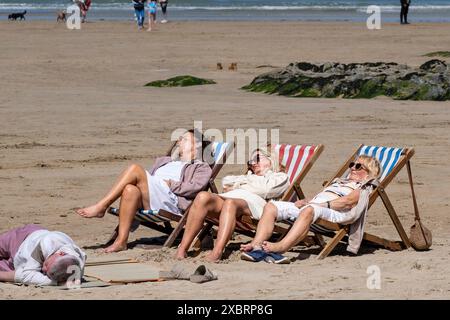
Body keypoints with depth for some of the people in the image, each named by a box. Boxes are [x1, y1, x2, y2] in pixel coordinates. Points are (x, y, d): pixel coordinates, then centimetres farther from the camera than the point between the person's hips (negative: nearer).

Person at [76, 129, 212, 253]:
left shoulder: (201, 167, 21)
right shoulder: (164, 161, 40)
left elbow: (196, 187, 0)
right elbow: (149, 179, 30)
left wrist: (171, 184, -6)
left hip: (170, 201, -5)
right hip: (147, 202, 5)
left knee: (135, 169, -24)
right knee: (130, 190, -33)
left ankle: (101, 207, -27)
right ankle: (121, 241, -35)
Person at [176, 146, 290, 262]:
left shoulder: (281, 177, 30)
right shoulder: (250, 177, 46)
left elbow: (264, 189, 8)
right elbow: (226, 182, 28)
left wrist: (238, 185, 19)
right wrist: (246, 179, 22)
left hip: (253, 202, -5)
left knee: (230, 203, -42)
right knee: (203, 197, -31)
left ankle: (217, 253, -60)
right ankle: (182, 249, -41)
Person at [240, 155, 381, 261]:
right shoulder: (339, 181, 42)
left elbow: (348, 201, -4)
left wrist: (323, 204, -16)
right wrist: (303, 201, 6)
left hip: (334, 212, -8)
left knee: (309, 210, -44)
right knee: (271, 206, -16)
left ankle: (281, 246, -63)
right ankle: (256, 245, -35)